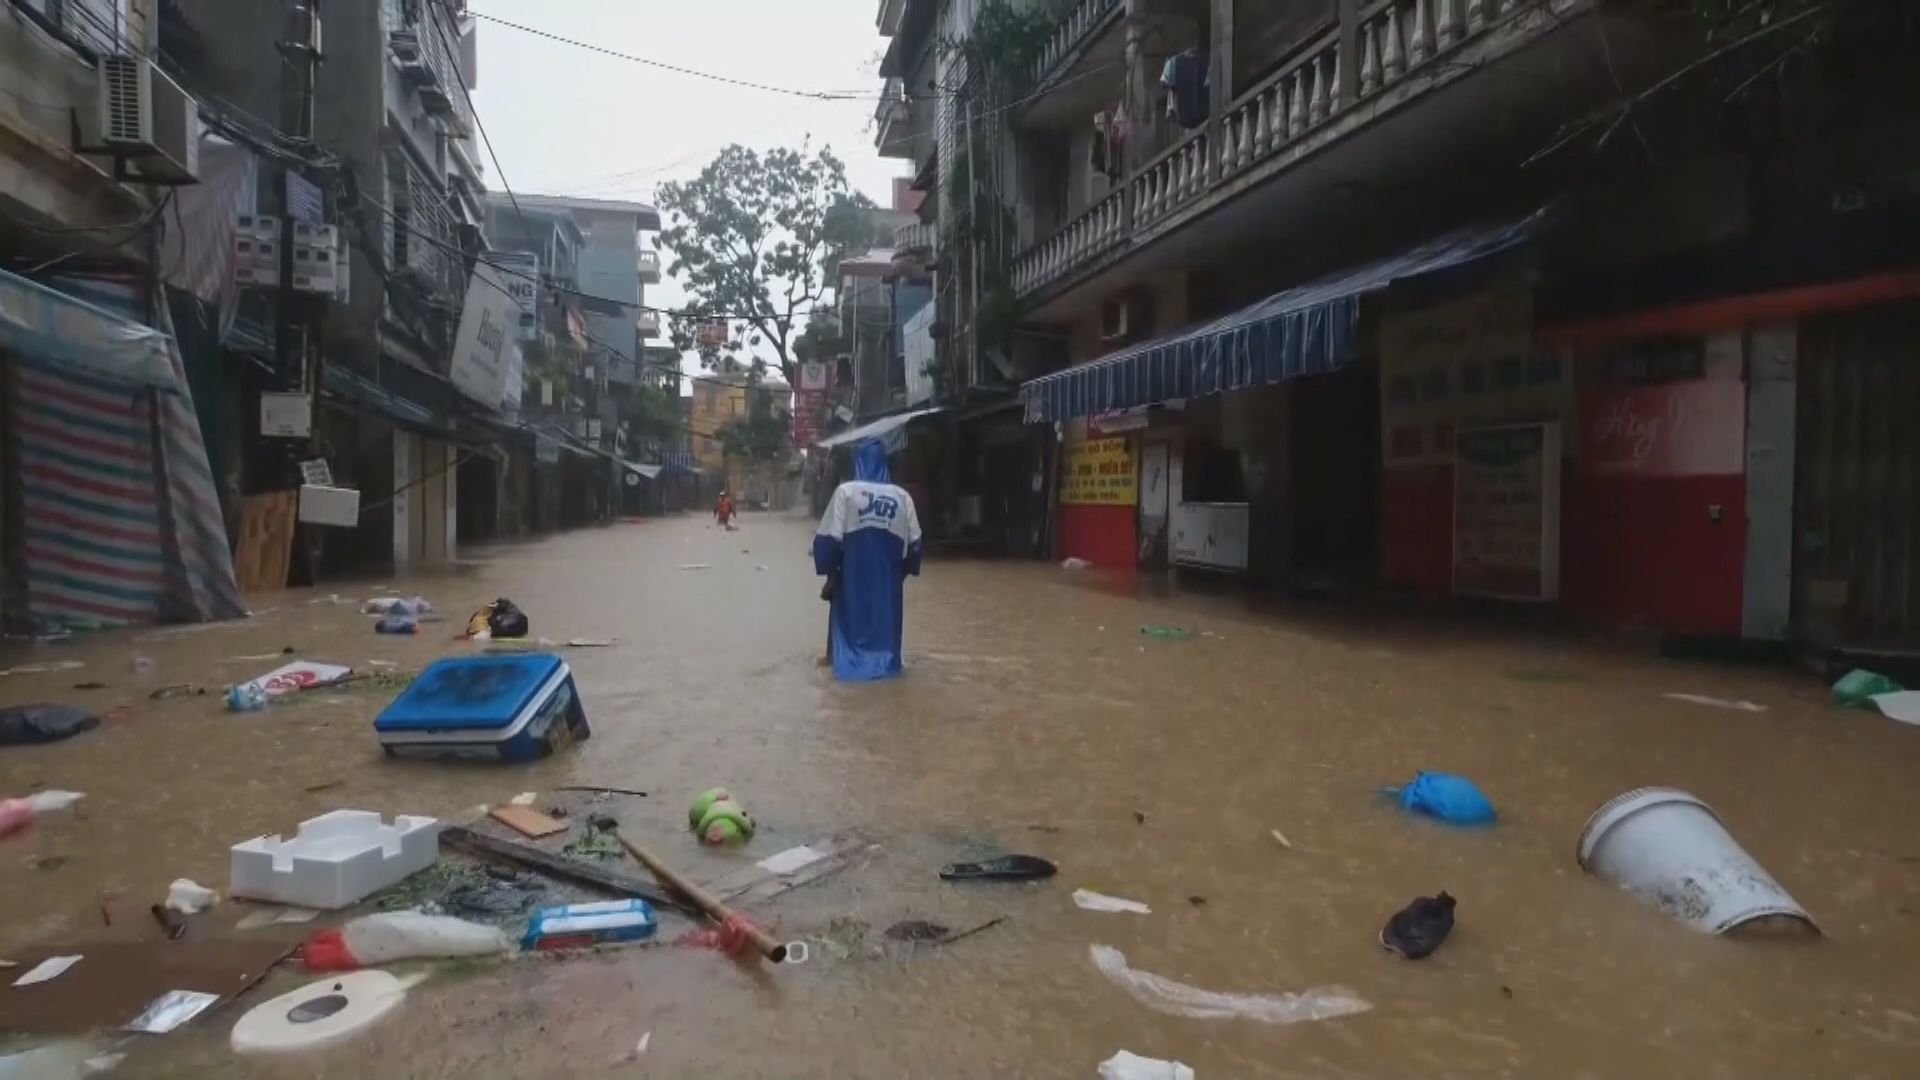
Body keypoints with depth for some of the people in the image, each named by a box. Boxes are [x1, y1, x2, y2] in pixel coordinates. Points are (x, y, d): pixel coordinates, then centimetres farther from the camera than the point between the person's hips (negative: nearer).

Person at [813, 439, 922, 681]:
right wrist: (904, 570, 16)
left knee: (851, 619, 11)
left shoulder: (846, 491, -9)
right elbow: (914, 543, 2)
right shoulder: (902, 497, -1)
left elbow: (829, 538, -11)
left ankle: (850, 662, 12)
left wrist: (829, 571, -1)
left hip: (852, 576, -2)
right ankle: (885, 663, 16)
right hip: (888, 577, 2)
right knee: (885, 620, 13)